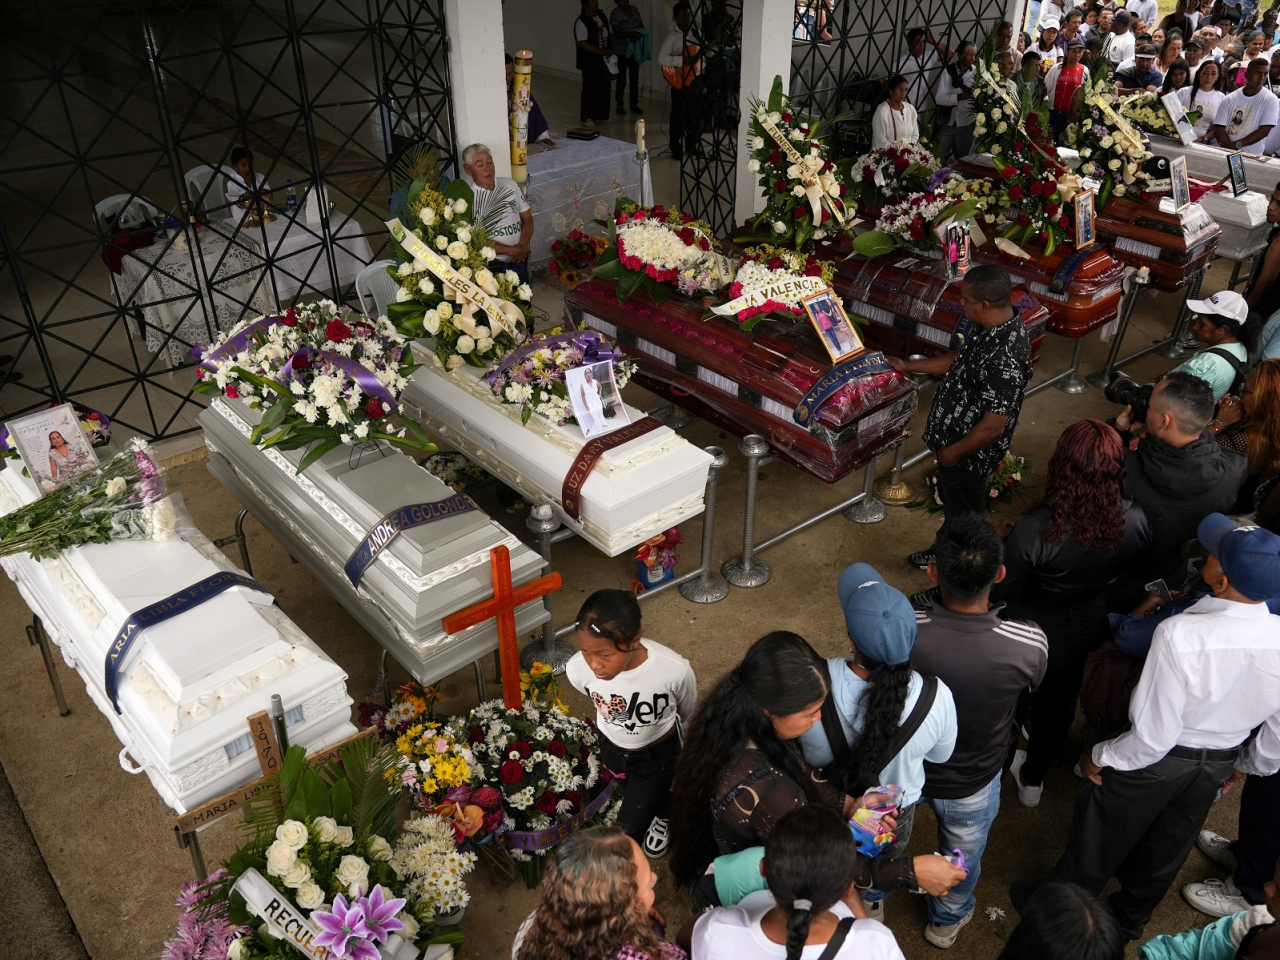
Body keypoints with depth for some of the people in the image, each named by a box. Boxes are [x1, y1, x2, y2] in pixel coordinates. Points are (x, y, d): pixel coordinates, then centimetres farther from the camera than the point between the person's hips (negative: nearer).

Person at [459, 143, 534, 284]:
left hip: (517, 260, 4)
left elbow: (527, 218, 13)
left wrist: (523, 245, -6)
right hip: (489, 265, -4)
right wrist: (513, 250, -13)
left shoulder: (509, 184, 11)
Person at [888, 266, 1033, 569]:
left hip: (970, 452, -9)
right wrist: (908, 366, 14)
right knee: (949, 500, 29)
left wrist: (952, 453, -18)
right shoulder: (991, 326, -7)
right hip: (954, 434, 9)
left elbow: (993, 426, -32)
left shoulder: (1005, 358, -37)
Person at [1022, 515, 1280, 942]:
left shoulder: (1181, 635, -39)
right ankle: (1130, 916, 56)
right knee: (1167, 845, 30)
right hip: (1220, 765, 5)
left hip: (1158, 761, -5)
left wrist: (1098, 757, -11)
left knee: (1100, 838, 21)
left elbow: (1153, 736, -30)